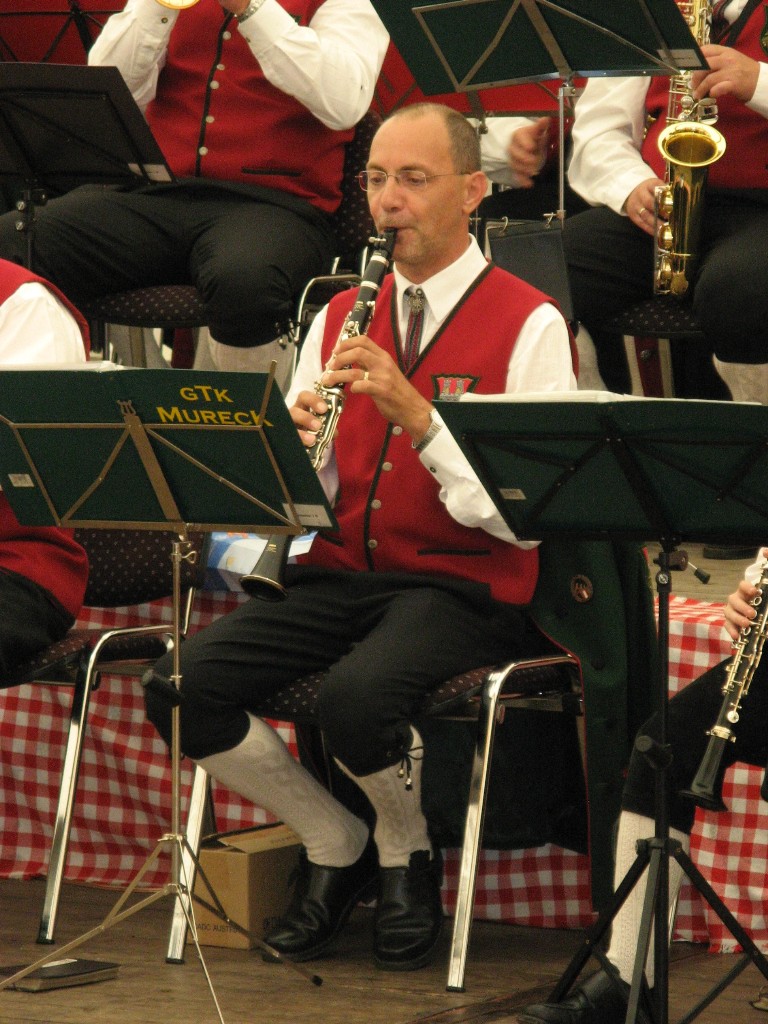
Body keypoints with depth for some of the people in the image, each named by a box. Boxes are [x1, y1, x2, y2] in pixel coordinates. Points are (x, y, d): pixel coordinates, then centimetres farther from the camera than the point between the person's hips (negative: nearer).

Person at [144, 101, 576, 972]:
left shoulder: (528, 324, -3)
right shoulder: (339, 318, 14)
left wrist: (415, 414, -23)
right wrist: (297, 440, -14)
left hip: (462, 586, -5)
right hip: (340, 574, 5)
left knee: (356, 695, -35)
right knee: (181, 685, -19)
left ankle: (408, 851, -1)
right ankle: (334, 844, 5)